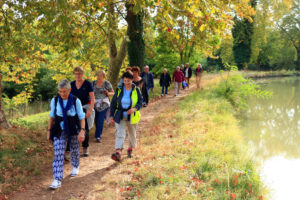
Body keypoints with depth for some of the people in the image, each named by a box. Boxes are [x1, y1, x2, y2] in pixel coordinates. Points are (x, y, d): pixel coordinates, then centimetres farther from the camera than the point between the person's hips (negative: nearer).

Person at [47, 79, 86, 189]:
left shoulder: (76, 101, -8)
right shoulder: (54, 101, -3)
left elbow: (81, 117, -5)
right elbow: (52, 117, 8)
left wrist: (82, 131, -14)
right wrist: (49, 131, 8)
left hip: (73, 130, 0)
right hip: (59, 131, 0)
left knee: (74, 150, 17)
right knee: (58, 154, -10)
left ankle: (75, 167, 48)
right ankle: (57, 180, -11)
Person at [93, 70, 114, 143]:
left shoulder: (107, 83, -1)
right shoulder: (93, 83, 6)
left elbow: (113, 93, 5)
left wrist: (108, 93, -16)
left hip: (103, 104, -3)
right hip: (95, 104, 3)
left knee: (100, 121, -8)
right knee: (96, 120, 8)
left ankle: (98, 136, -2)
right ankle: (99, 133, 31)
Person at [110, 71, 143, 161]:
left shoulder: (136, 90, -2)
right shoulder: (119, 90, -1)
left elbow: (140, 101, -2)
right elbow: (113, 103, 4)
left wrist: (134, 109, -22)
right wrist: (112, 115, -1)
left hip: (132, 116, 1)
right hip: (120, 116, -1)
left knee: (132, 134, 14)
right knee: (120, 133, -16)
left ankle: (130, 149, 39)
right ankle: (118, 152, -27)